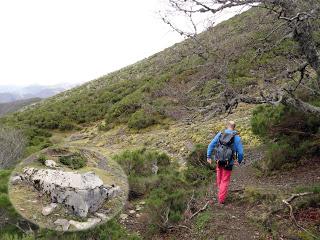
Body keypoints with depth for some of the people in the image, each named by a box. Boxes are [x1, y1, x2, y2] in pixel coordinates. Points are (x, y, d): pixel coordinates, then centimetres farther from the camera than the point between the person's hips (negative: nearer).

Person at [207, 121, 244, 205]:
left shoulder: (220, 134, -2)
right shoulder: (237, 137, -9)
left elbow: (211, 145, -4)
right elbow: (240, 152, -10)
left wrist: (208, 157, 3)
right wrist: (239, 161, 8)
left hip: (219, 160, 3)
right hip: (229, 162, -3)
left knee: (219, 177, 30)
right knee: (225, 180, 11)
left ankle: (220, 190, 51)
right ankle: (221, 199, 15)